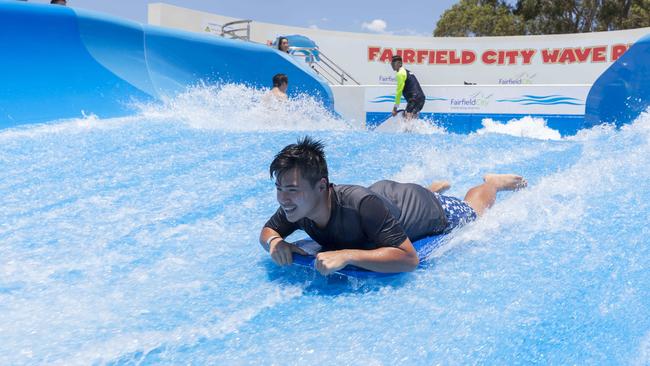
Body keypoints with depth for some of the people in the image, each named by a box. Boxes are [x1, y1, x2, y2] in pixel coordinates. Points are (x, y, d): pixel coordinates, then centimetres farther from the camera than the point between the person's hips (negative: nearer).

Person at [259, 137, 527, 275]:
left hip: (431, 211, -5)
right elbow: (267, 230, -12)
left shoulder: (362, 205, -50)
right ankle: (437, 186, 67)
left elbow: (409, 258, -50)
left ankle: (494, 182, 57)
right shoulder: (295, 206, -32)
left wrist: (347, 255, -58)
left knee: (472, 210, 30)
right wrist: (275, 242, -36)